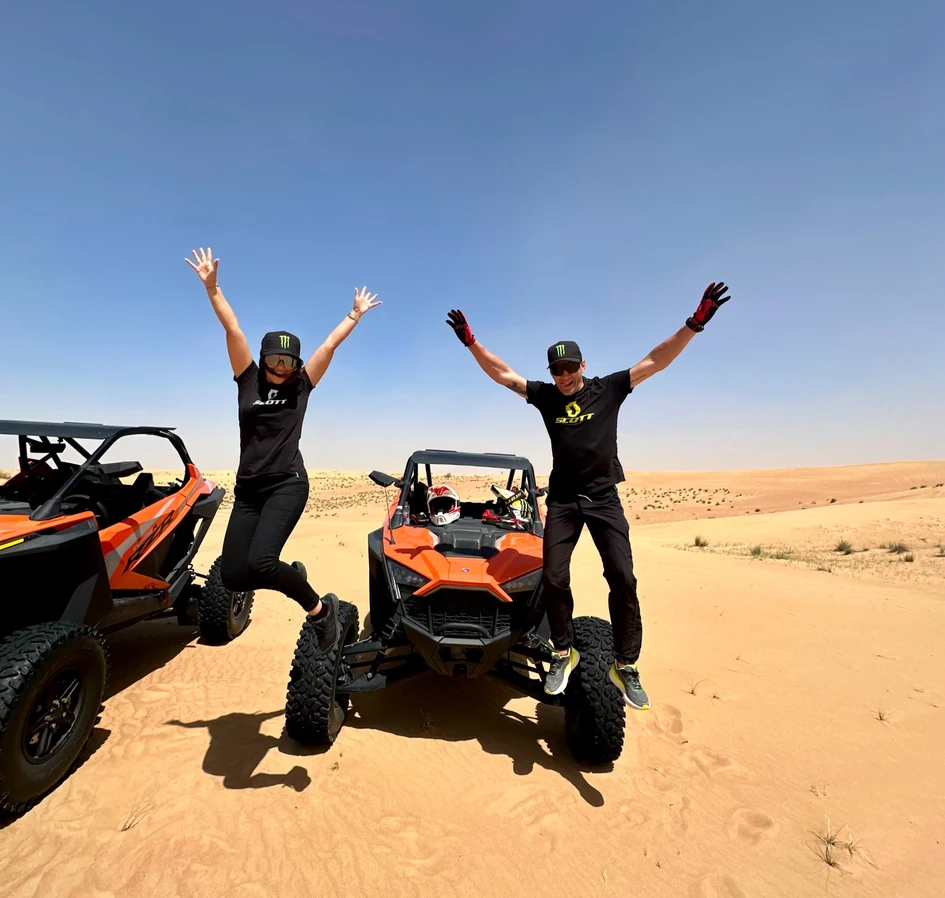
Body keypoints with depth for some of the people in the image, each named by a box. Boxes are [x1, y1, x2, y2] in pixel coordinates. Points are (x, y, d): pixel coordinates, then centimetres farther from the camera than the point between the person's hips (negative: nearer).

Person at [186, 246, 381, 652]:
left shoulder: (301, 386, 3)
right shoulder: (248, 380, 7)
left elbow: (330, 344, 4)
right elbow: (233, 329, 1)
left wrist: (355, 315, 10)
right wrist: (211, 286, -2)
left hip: (287, 485, -4)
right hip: (247, 490, 4)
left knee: (259, 562, -23)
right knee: (233, 576, -1)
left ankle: (320, 609, -2)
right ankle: (291, 574, 28)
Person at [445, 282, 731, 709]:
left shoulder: (609, 388, 0)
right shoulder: (545, 395, 1)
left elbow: (655, 361, -4)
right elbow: (502, 373, -1)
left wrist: (695, 323, -13)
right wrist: (470, 340, -9)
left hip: (604, 498, 0)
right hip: (563, 500, 1)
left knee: (623, 579, -3)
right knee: (553, 578, -2)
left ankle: (625, 666, 14)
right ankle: (563, 652, 19)